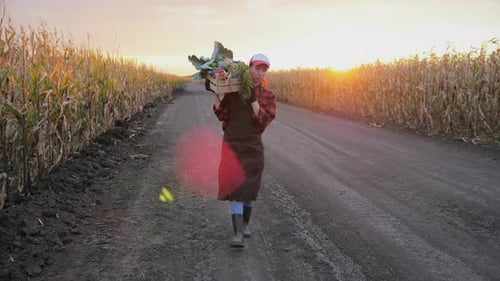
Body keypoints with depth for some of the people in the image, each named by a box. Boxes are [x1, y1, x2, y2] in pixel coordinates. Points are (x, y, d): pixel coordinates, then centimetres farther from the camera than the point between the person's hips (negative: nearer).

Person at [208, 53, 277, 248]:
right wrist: (214, 93, -11)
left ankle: (245, 224, 37)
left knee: (250, 188, 13)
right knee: (234, 188, -11)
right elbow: (222, 115, -3)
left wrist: (253, 99, -22)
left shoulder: (269, 96, 0)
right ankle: (238, 234, -15)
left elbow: (263, 121, -13)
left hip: (254, 147, 1)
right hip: (231, 145, -1)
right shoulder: (234, 90, -1)